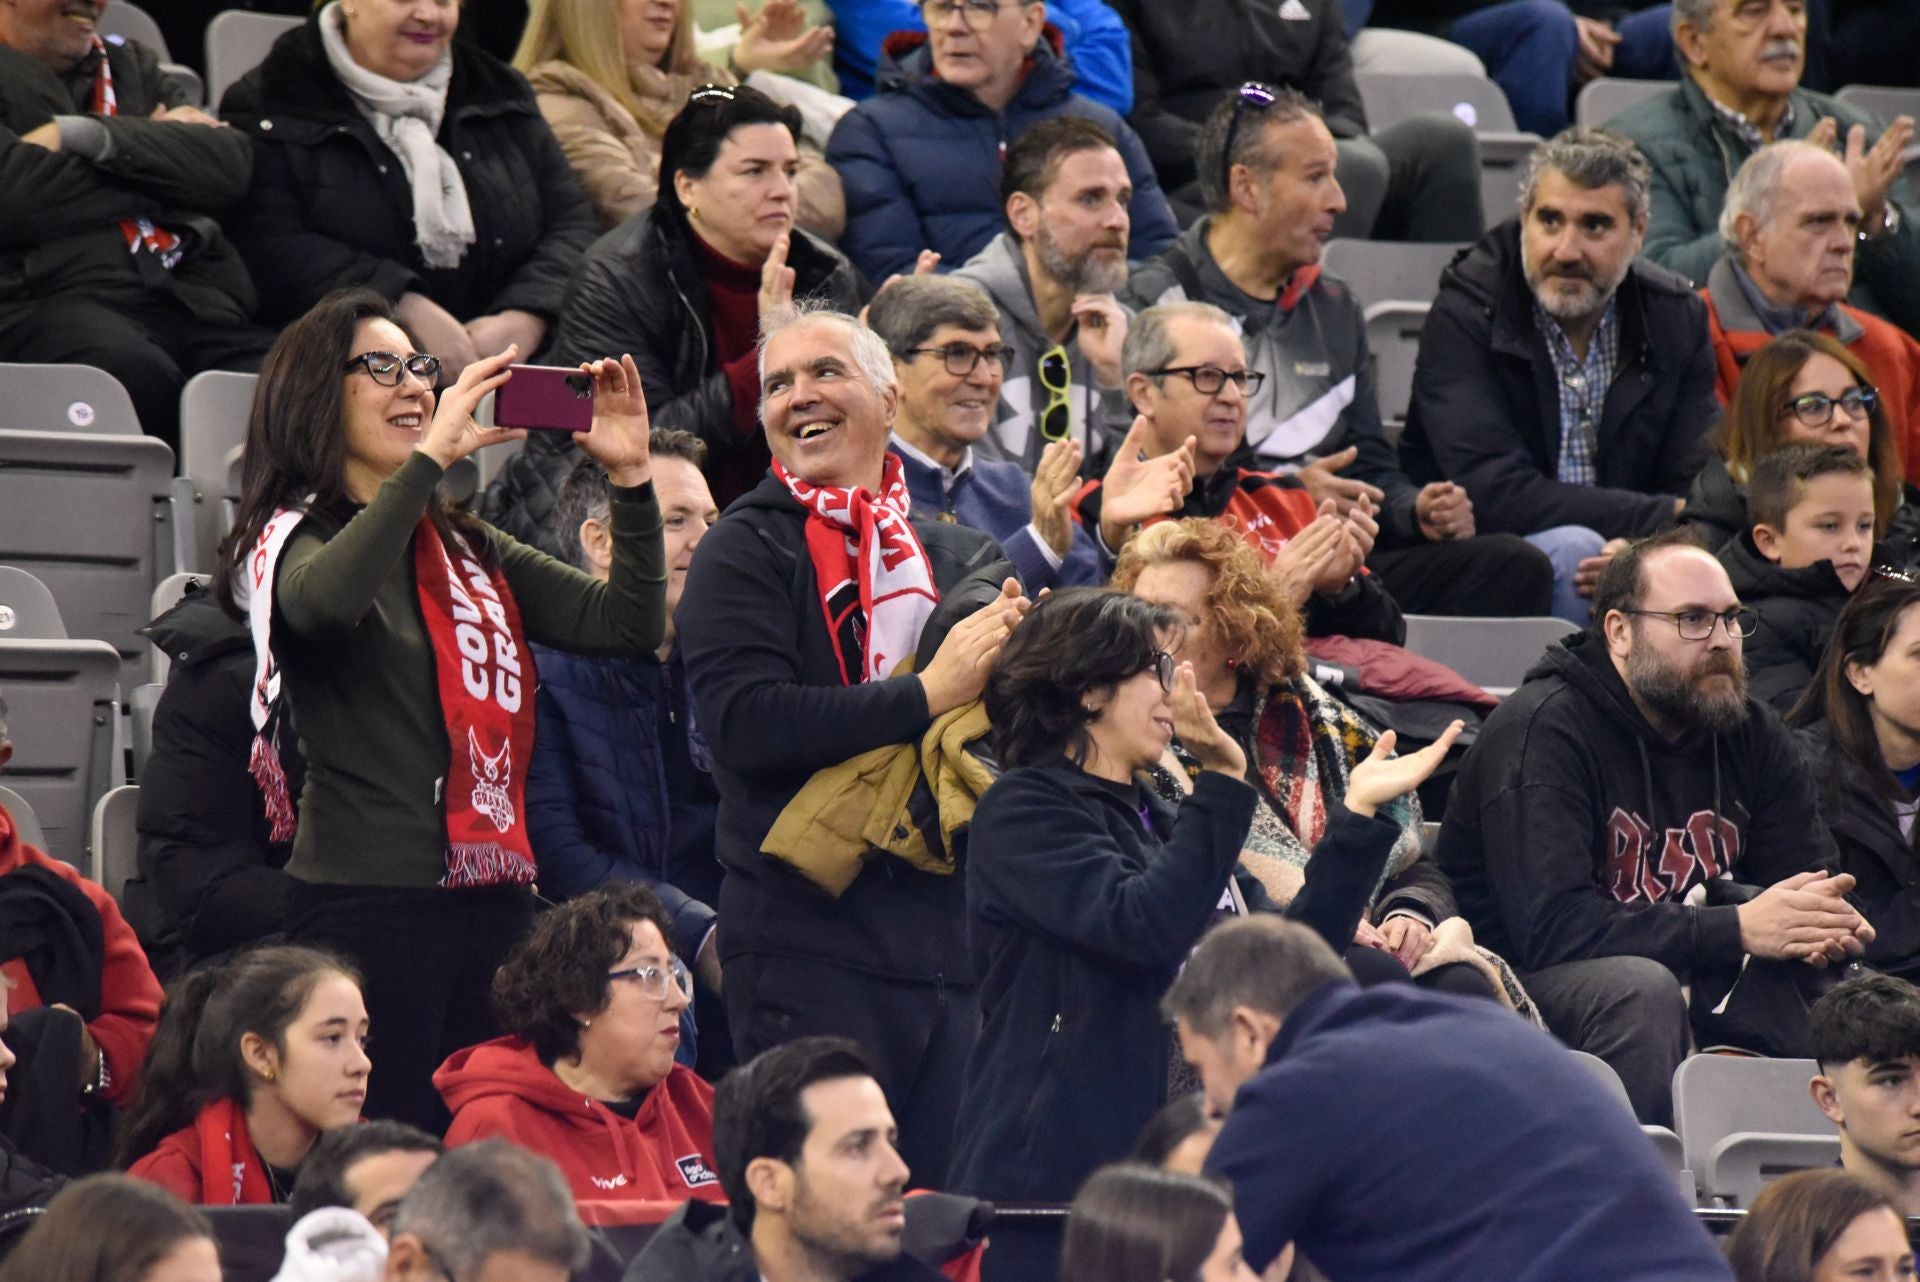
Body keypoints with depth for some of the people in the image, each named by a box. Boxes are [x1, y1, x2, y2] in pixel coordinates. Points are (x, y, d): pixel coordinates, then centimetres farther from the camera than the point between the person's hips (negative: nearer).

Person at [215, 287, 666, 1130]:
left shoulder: (466, 549, 18)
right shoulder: (292, 539, 0)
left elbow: (627, 625, 12)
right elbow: (327, 600, -26)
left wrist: (631, 477, -1)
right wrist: (431, 456, -27)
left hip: (493, 901, 6)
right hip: (367, 901, -6)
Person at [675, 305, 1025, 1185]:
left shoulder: (963, 558, 16)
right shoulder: (745, 554, 1)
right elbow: (746, 723, -14)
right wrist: (927, 695, -15)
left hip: (950, 936, 5)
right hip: (806, 938, -5)